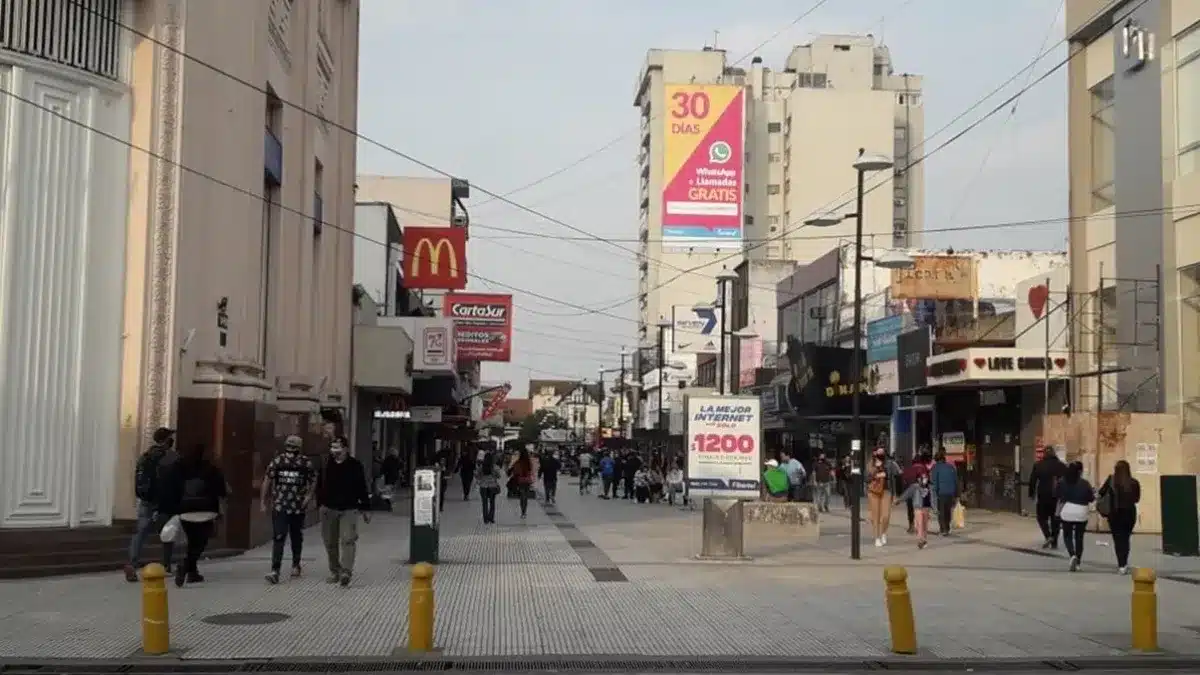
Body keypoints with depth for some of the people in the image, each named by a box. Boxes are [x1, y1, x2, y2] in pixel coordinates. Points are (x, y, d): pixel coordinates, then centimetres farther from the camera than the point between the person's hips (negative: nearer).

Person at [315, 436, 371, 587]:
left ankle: (346, 571, -19)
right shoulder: (326, 465, 4)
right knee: (330, 542, 10)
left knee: (348, 540, -14)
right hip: (329, 509, 3)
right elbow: (319, 487, 10)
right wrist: (320, 504, 2)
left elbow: (362, 489, 3)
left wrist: (365, 509, 4)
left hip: (349, 509, -3)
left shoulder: (355, 466, -2)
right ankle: (334, 572, 22)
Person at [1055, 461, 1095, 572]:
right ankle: (1077, 562, 15)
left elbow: (1056, 496, -1)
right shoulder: (1085, 483, -8)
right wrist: (1093, 493, 17)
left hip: (1067, 512, 0)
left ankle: (1073, 555, -13)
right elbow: (1091, 499, -4)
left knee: (1067, 536, 12)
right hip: (1081, 513, 0)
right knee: (1079, 538, 11)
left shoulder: (1062, 482, -4)